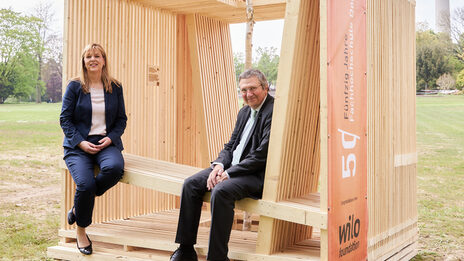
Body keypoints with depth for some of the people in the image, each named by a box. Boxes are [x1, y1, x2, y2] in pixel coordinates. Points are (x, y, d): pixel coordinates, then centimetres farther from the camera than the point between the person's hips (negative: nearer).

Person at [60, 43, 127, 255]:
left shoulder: (115, 87, 9)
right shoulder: (75, 86, 3)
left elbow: (121, 119, 12)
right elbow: (65, 119, 1)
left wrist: (110, 138, -7)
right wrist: (81, 142, -12)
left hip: (107, 142, 2)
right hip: (78, 144, -2)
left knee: (114, 167, -32)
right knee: (85, 183, -26)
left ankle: (78, 207, -6)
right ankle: (81, 230, 1)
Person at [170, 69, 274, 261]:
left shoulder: (273, 112, -13)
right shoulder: (244, 112, 17)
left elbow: (261, 155, -19)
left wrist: (229, 173, -18)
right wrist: (219, 164, -4)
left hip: (257, 175, -9)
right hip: (230, 167, 9)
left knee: (220, 191, -32)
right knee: (190, 184, -6)